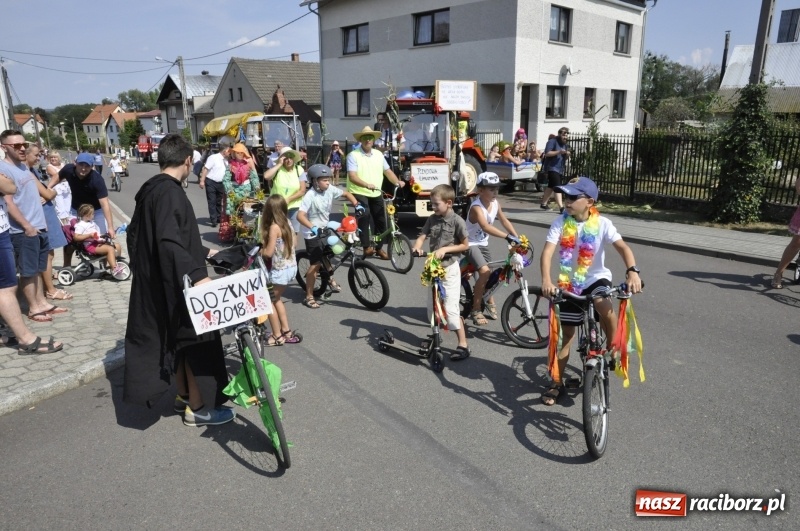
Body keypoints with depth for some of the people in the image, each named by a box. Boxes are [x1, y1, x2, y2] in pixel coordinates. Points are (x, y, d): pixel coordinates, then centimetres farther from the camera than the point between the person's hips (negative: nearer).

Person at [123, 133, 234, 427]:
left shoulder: (150, 189, 11)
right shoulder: (169, 192, -20)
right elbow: (169, 241, -32)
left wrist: (203, 252, 28)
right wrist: (197, 274, -39)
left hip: (156, 281, 10)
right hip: (173, 282, -10)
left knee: (177, 337, 19)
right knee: (196, 339, 3)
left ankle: (184, 395, 33)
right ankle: (198, 408, 13)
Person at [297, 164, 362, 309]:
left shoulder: (330, 190, -6)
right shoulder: (310, 196, -23)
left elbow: (346, 194, 9)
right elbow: (300, 215, -33)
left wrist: (357, 205, -7)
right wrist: (313, 228, -47)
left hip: (325, 230, 6)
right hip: (313, 234, -6)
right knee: (315, 264, -7)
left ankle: (329, 278, 50)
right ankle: (309, 297, 3)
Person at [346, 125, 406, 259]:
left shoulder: (378, 154, 10)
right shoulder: (353, 155, -8)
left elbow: (387, 171, 11)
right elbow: (352, 176, -19)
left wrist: (397, 182, -8)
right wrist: (367, 185, -35)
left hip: (376, 194, 6)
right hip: (359, 193, -6)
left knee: (381, 221, 8)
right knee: (365, 215, -30)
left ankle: (378, 248, 27)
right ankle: (367, 246, -22)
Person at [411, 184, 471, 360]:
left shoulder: (457, 221, -13)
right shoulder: (432, 219, 3)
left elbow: (465, 245, -9)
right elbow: (422, 236, -5)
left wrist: (445, 249, -19)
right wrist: (417, 247, -27)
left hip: (449, 268, -6)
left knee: (450, 309, -9)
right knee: (432, 306, 15)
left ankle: (463, 345, -1)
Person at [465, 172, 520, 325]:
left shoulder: (495, 203, -4)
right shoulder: (476, 207, -27)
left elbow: (505, 221, 3)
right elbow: (486, 227, -42)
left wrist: (518, 238, -6)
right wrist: (507, 236, -51)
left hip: (483, 243, 8)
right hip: (471, 243, -7)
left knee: (489, 274, 16)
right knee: (485, 272, -24)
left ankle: (490, 304, 40)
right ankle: (475, 310, -12)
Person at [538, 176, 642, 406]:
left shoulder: (602, 223, -12)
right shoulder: (560, 223, -11)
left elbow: (622, 247, -23)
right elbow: (547, 252, -21)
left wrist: (632, 271, -43)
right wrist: (546, 281, -38)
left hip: (596, 279, -1)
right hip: (568, 284, 1)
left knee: (604, 306, -36)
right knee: (566, 334, 6)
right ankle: (557, 383, 22)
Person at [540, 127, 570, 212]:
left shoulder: (565, 144, 17)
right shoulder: (552, 141, -7)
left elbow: (565, 157, 20)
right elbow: (547, 153, -17)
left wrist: (567, 155, -3)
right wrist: (559, 152, -25)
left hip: (560, 169, 9)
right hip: (552, 168, -9)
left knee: (551, 186, 14)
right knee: (557, 187, -18)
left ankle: (543, 204, 25)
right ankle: (561, 207, -25)